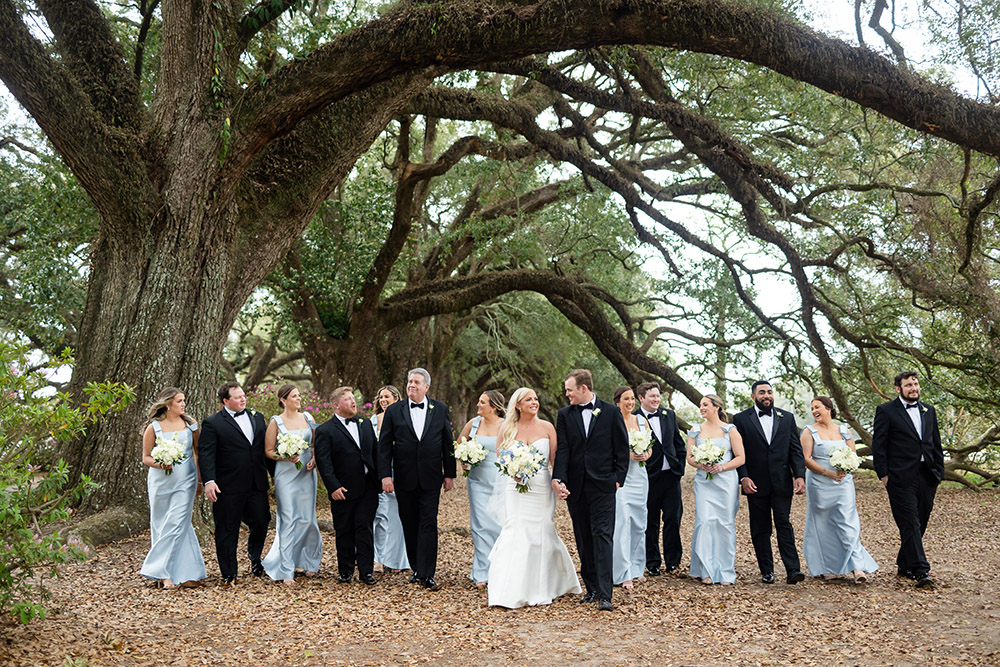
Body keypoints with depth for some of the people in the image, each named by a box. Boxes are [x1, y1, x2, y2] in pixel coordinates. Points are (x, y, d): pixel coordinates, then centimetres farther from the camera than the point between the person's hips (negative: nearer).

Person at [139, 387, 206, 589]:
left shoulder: (190, 424, 4)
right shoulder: (153, 428, -1)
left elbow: (197, 450, 12)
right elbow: (146, 457, 4)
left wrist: (200, 478, 8)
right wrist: (159, 464, -17)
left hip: (185, 481, 0)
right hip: (161, 481, 0)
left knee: (177, 525, -8)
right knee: (161, 526, 4)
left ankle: (162, 571, 0)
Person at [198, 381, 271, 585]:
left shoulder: (257, 418, 13)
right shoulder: (212, 423, -4)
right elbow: (205, 454, -11)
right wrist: (209, 481, -22)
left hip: (257, 485, 4)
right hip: (228, 488, -4)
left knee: (261, 522, 8)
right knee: (227, 531, 5)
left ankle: (254, 556, 37)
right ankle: (229, 574, 18)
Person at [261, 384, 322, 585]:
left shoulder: (307, 417, 8)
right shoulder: (276, 422, -2)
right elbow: (268, 451, -1)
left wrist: (315, 460, -3)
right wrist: (286, 457, -17)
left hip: (307, 473, 4)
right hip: (286, 475, -3)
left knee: (308, 518, 7)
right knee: (288, 521, -6)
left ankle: (307, 561, 27)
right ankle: (286, 570, 0)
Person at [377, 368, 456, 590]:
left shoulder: (440, 409, 4)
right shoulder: (393, 411, 3)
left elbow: (448, 444, 7)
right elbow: (384, 446, 1)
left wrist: (449, 474, 4)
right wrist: (385, 475, -7)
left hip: (430, 479, -1)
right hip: (404, 480, 1)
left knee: (428, 524, -5)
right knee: (409, 526, 10)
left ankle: (426, 575, -3)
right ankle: (416, 568, 24)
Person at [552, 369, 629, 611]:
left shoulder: (611, 412, 1)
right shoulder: (565, 415, 6)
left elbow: (622, 448, 3)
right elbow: (562, 450, -1)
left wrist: (618, 479, -4)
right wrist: (558, 479, -15)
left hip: (603, 485, -3)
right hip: (575, 487, 3)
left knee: (602, 537, -8)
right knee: (584, 541, 9)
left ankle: (605, 595, -8)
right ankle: (592, 588, 21)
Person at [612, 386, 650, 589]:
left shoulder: (642, 420, 11)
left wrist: (645, 456, -6)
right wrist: (628, 454, -18)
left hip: (639, 476, 5)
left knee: (638, 522, 10)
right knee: (621, 522, -11)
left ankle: (636, 567, 24)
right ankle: (623, 573, -8)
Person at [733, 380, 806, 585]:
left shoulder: (787, 418, 10)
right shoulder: (741, 419, 3)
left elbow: (796, 450, 6)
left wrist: (800, 475, -5)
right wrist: (743, 477, -12)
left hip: (782, 483, 1)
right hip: (755, 484, -1)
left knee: (784, 524, -4)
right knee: (760, 529, 6)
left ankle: (792, 569, -4)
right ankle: (767, 571, 14)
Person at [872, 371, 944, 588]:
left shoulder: (929, 411, 16)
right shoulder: (886, 411, -1)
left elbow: (936, 444, 19)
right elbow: (878, 446, -3)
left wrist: (939, 471, 11)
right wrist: (884, 475, -8)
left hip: (927, 477, 6)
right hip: (901, 478, -6)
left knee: (920, 524, 10)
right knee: (910, 525, -8)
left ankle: (904, 566, 22)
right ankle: (921, 571, -8)